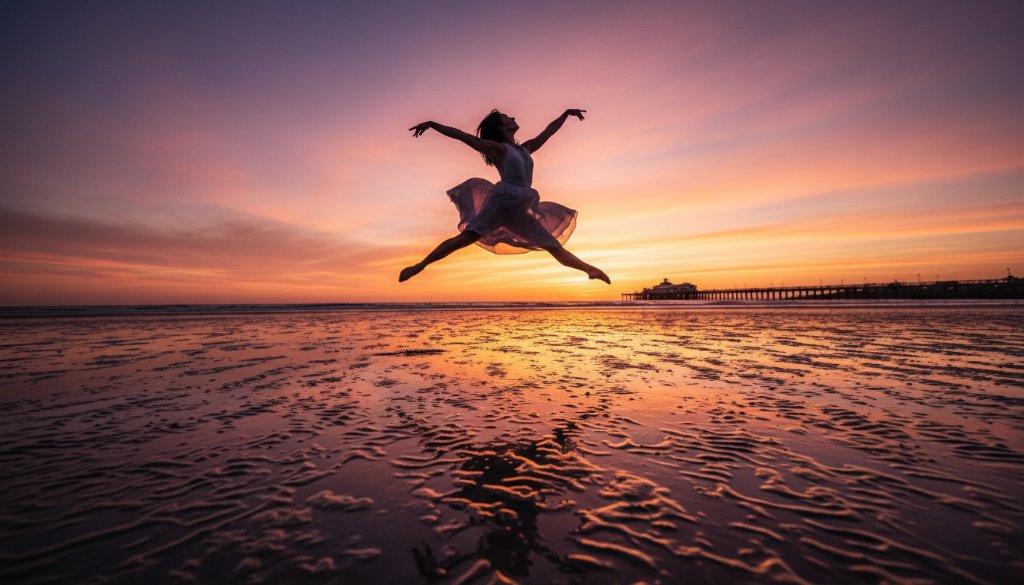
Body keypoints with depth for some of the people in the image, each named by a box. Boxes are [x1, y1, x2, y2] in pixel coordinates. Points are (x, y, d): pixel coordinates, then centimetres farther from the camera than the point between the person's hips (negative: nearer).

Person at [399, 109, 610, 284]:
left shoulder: (525, 149, 25)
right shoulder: (497, 148, 6)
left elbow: (548, 132, 35)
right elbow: (460, 135, 1)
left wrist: (566, 113, 44)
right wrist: (432, 124, -6)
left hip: (520, 211, 7)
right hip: (502, 203, -7)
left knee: (555, 246, 10)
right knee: (466, 237, -21)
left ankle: (590, 269, 17)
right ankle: (420, 265, -19)